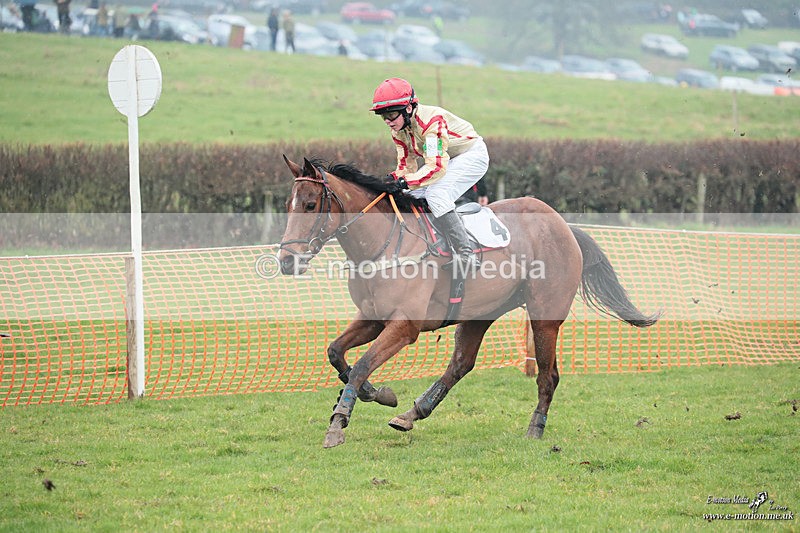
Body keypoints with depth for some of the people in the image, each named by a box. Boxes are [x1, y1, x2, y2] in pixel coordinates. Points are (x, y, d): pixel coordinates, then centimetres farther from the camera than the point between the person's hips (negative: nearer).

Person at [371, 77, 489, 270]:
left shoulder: (431, 121, -32)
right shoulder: (398, 130, -5)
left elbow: (436, 167, -36)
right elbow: (406, 166, -2)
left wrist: (406, 182, -43)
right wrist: (394, 179, -24)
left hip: (472, 155, -9)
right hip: (445, 158, 9)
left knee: (435, 194, -28)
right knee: (412, 196, -4)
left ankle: (465, 253, -31)